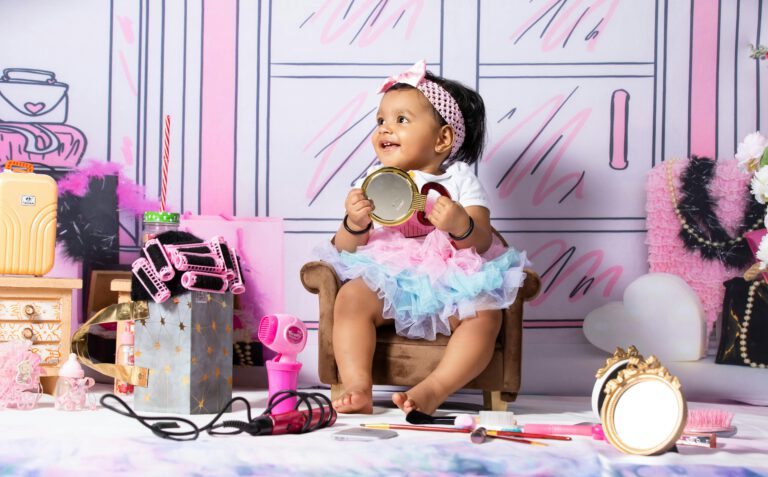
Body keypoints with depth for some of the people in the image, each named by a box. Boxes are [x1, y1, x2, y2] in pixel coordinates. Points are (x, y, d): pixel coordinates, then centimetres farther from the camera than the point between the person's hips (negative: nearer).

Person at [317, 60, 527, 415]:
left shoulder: (459, 179, 6)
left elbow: (483, 243, -4)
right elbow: (344, 251, 4)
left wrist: (461, 225, -27)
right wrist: (354, 223, -18)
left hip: (450, 287, -1)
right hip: (386, 284, 1)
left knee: (485, 314, -28)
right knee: (351, 296, -27)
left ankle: (433, 389, -34)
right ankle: (357, 387, -32)